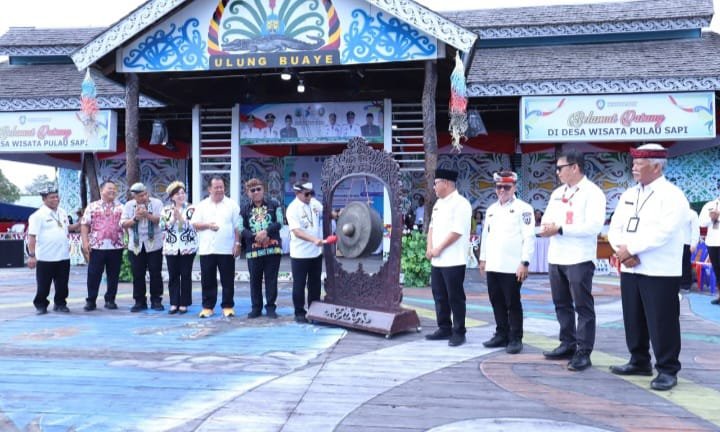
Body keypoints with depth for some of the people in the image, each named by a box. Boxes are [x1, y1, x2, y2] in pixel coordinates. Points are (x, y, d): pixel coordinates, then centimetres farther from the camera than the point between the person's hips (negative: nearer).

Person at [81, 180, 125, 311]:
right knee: (93, 274, 1)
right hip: (96, 246, -1)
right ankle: (91, 301, 10)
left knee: (113, 275, 5)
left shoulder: (121, 207, 9)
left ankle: (110, 300, 15)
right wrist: (85, 242, -7)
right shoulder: (92, 206, 6)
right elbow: (84, 225, 3)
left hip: (116, 246, 1)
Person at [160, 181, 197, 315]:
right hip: (171, 247, 2)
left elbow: (192, 225, -10)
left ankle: (184, 304, 9)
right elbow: (163, 226, -1)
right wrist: (173, 218, -14)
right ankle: (174, 303, 10)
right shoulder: (166, 209, 8)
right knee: (173, 276, 4)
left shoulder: (191, 208, 0)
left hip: (187, 247, -2)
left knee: (186, 276, 1)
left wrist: (180, 217, -18)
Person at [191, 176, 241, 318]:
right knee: (207, 280, 6)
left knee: (228, 280, 4)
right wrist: (208, 225, -14)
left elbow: (237, 227, 3)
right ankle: (207, 307, 16)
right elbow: (195, 225, 3)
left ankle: (228, 306, 13)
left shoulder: (232, 205, 4)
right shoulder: (202, 205, 7)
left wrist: (237, 244, -4)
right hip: (207, 250, 1)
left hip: (226, 249, -1)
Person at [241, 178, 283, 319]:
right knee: (255, 280, 6)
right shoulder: (245, 210, 8)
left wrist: (266, 231, -16)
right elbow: (242, 229, 0)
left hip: (273, 248, -1)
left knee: (271, 279, 2)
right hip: (253, 250, 1)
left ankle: (270, 307, 11)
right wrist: (255, 236, -16)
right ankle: (256, 307, 16)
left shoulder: (274, 205, 7)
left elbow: (279, 223, -2)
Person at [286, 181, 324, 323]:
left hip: (316, 252, 6)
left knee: (315, 283, 14)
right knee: (299, 285, 5)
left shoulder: (315, 203, 2)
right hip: (300, 254, -6)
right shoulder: (292, 209, -16)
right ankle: (299, 313, 16)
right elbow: (296, 232, -26)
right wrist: (314, 240, -38)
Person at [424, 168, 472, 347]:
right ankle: (444, 329, 25)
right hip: (437, 260, 8)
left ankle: (458, 333, 9)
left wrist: (438, 249, -14)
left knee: (455, 298, -1)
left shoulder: (460, 204, -11)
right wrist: (430, 248, 2)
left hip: (453, 260, -8)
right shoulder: (439, 203, 16)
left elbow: (456, 232, -18)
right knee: (440, 296, 13)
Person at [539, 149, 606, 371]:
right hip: (556, 258, 8)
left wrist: (560, 229, -19)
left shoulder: (592, 192, -8)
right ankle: (568, 344, 24)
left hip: (579, 259, -8)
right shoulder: (557, 193, 15)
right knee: (562, 304, 14)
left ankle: (583, 352, 4)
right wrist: (547, 227, -9)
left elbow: (593, 226, -19)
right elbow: (546, 219, 15)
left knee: (583, 306, -1)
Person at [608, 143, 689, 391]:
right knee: (633, 320, 13)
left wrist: (630, 248, -17)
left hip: (660, 271, -7)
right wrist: (623, 251, -12)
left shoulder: (671, 195, -9)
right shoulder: (629, 195, 13)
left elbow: (662, 232, -21)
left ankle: (667, 369, 10)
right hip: (630, 269, 7)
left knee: (661, 323, -2)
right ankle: (639, 362, 27)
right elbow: (615, 228, 7)